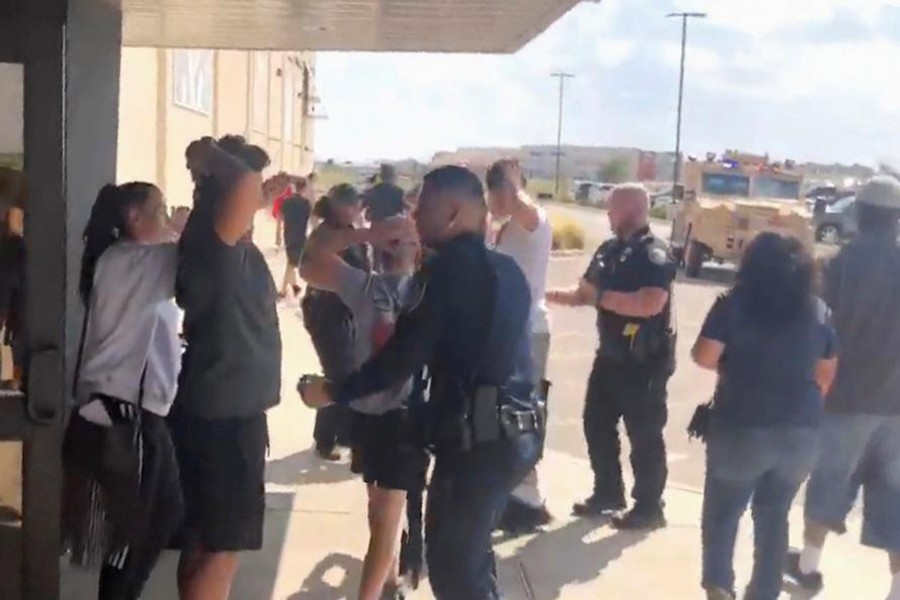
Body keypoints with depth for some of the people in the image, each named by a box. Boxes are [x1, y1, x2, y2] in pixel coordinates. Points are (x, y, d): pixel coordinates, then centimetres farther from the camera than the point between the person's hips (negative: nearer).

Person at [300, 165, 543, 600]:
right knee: (469, 554, 23)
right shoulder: (504, 268, 14)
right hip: (512, 431, 9)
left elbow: (403, 357, -14)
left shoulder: (452, 267, -10)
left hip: (476, 435, -9)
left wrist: (334, 392, -4)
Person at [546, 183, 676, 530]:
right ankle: (607, 493, 30)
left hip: (646, 360, -9)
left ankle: (649, 508, 11)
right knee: (597, 424, 15)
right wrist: (549, 295, 6)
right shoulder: (609, 250, 10)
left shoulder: (655, 254, -15)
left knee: (643, 434, -1)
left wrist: (603, 297, -22)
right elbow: (584, 293, 20)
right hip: (611, 354, 9)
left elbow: (651, 304, -30)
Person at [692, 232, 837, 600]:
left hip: (742, 428, -3)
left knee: (722, 510, 13)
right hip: (801, 431, 3)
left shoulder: (734, 304, -6)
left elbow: (704, 356, -10)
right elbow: (827, 374, 10)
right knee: (774, 516, 16)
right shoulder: (819, 312, 5)